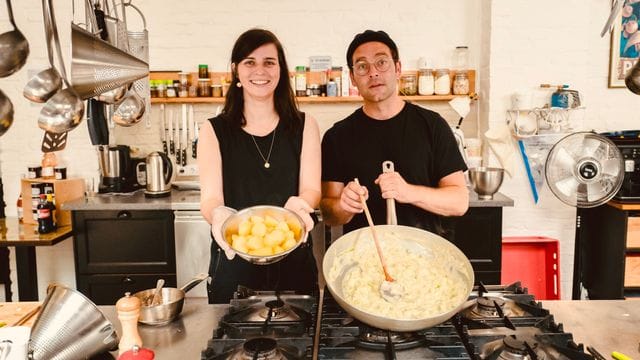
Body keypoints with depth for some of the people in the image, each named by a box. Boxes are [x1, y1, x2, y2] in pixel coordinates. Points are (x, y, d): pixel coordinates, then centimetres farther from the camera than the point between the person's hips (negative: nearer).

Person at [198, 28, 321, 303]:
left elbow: (311, 188, -4)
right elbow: (210, 197, -7)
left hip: (294, 264, 1)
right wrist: (218, 215, -31)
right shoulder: (214, 131, 0)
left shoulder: (304, 127, 3)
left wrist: (298, 205, -28)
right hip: (233, 264, -1)